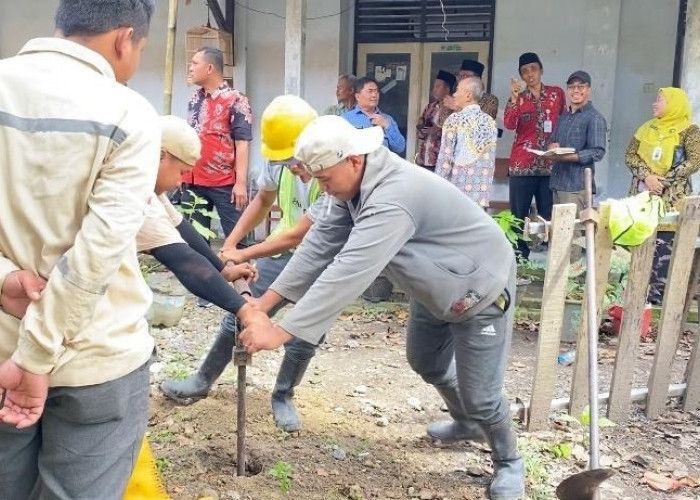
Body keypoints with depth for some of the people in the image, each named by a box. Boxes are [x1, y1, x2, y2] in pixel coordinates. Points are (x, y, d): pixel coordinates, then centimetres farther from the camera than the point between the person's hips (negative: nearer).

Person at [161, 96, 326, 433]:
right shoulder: (280, 162, -17)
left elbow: (297, 236, -29)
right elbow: (262, 201, 6)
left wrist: (243, 255, -20)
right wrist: (230, 243, 2)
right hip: (284, 251, 4)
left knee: (303, 337, -3)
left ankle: (283, 397, 21)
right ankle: (203, 382, 22)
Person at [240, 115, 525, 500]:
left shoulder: (393, 199, -39)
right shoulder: (356, 184, -9)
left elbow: (346, 275, -43)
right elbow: (321, 244, -9)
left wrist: (280, 333, -42)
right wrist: (266, 301, -14)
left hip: (480, 289, -9)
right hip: (436, 287, 9)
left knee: (479, 393, -2)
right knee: (426, 363, 25)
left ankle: (509, 463, 27)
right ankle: (467, 423, 51)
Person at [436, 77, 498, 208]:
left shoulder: (455, 119, -5)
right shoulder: (490, 122, 9)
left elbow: (445, 158, -8)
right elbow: (491, 161, 10)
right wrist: (486, 185, 16)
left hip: (456, 192, -4)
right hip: (482, 194, 4)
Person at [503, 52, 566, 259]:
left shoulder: (557, 93, 9)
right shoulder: (517, 98, 7)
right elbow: (508, 124, -11)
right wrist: (515, 99, -21)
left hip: (549, 164, 0)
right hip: (522, 164, 0)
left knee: (547, 215, 1)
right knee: (519, 214, 0)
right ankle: (519, 258, 6)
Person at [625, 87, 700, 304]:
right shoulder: (647, 128, 12)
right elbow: (630, 155, 5)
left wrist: (664, 181, -17)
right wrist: (646, 176, -12)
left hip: (671, 198, -5)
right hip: (643, 194, 5)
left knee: (665, 245, -5)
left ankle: (660, 293, 2)